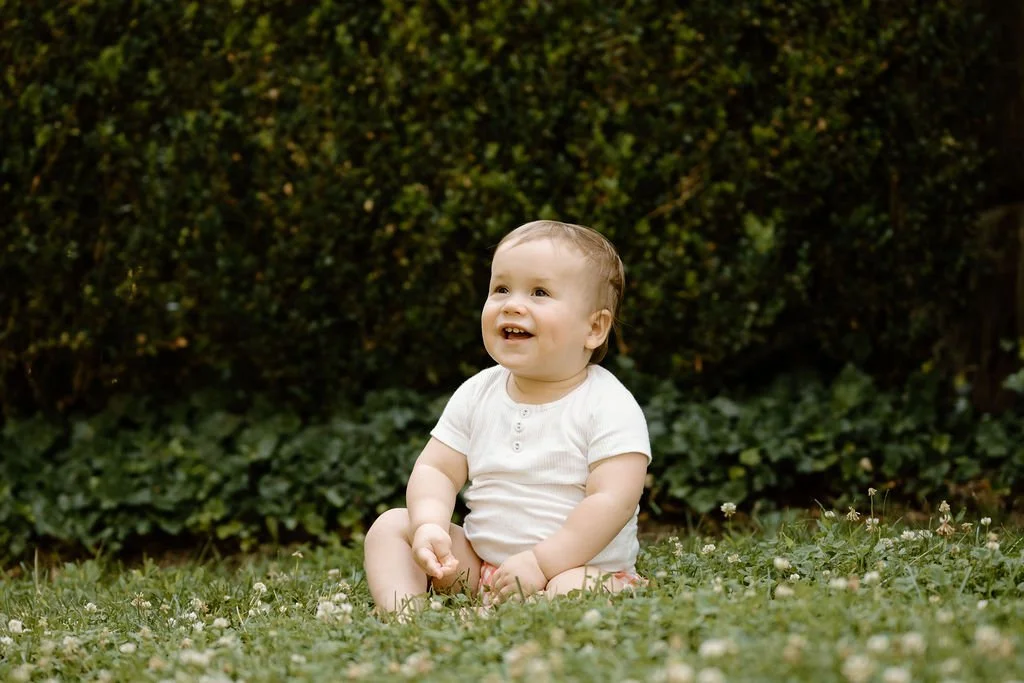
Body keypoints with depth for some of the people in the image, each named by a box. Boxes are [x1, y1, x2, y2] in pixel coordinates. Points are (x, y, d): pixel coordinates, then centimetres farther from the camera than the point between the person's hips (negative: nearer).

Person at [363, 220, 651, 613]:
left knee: (575, 589, -38)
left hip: (579, 566, -6)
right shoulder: (477, 394, 6)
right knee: (391, 525, -3)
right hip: (478, 563, 6)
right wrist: (430, 528, -17)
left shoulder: (609, 406, -12)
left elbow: (613, 500, -20)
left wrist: (540, 562, -26)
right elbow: (436, 470, 5)